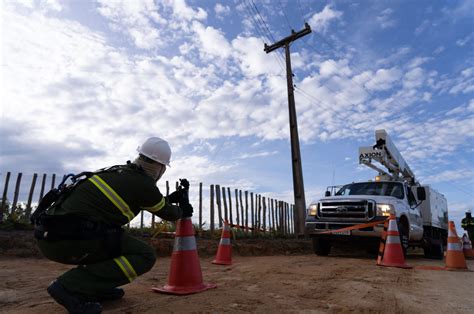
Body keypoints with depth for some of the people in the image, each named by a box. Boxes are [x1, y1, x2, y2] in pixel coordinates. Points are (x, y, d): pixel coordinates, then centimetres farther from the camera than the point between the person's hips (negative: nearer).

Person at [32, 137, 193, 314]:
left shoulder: (119, 172, 16)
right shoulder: (144, 184, -8)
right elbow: (167, 213, 10)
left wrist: (172, 197, 36)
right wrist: (182, 211, 30)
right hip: (70, 239, -9)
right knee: (145, 256, -4)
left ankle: (96, 288, 16)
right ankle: (71, 287, -10)